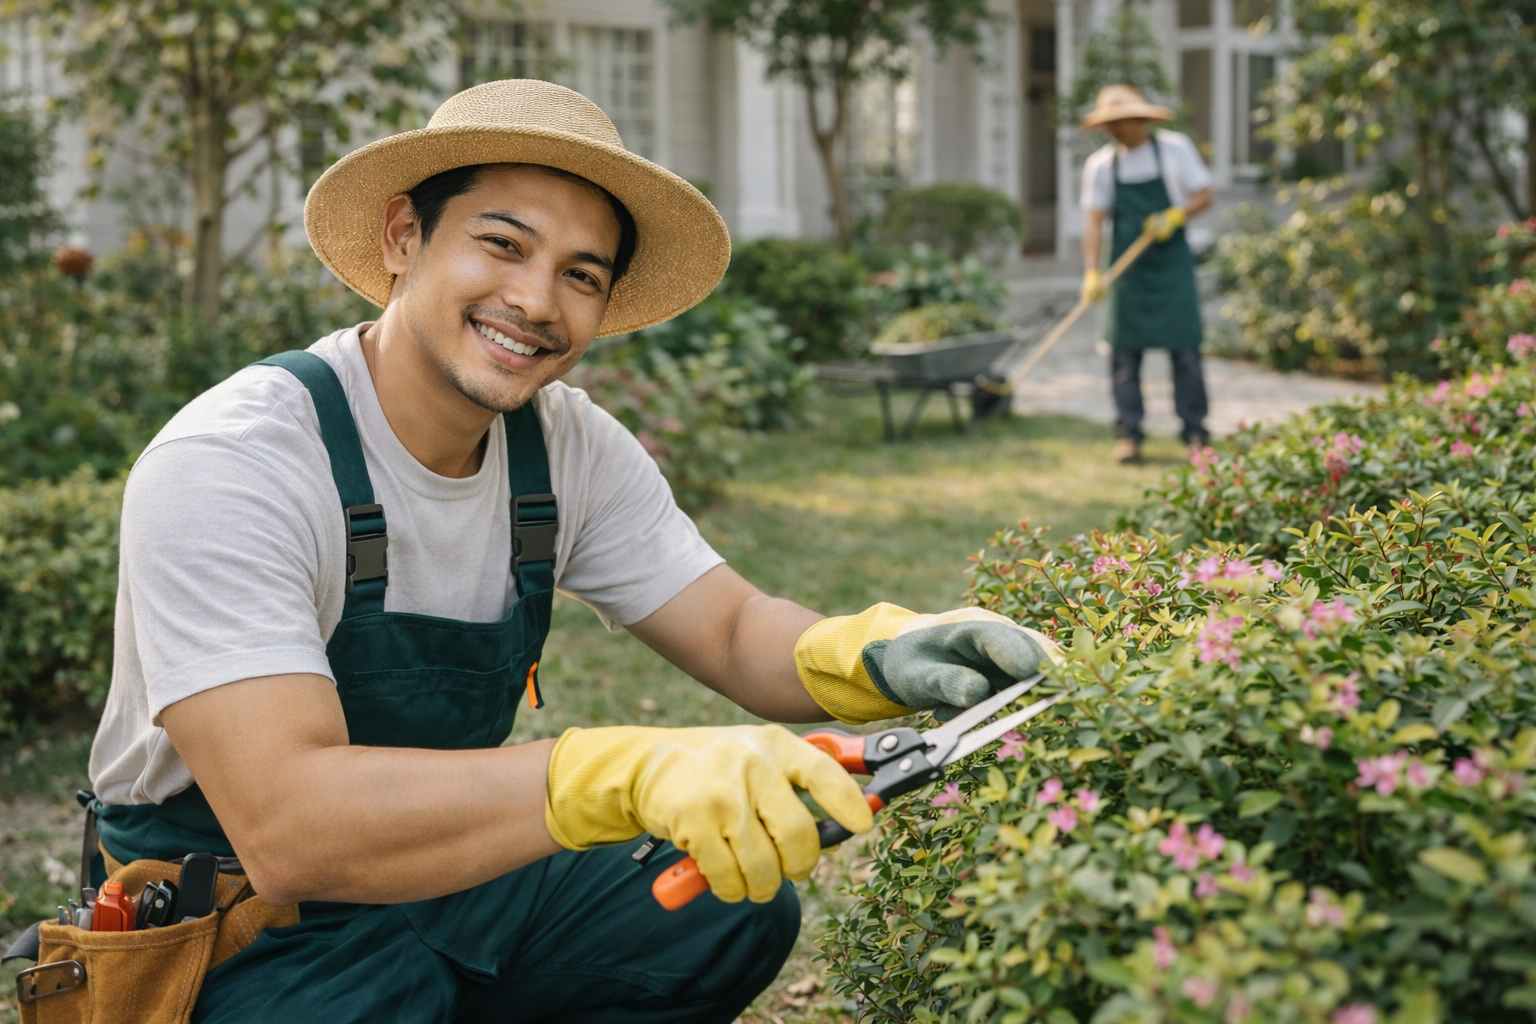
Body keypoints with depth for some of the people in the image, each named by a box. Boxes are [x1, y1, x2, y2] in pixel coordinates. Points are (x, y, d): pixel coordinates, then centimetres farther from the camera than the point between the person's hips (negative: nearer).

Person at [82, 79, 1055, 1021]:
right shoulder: (229, 463, -25)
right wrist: (637, 772, -46)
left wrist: (876, 655, -26)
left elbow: (735, 629, -2)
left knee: (742, 911, -7)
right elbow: (287, 827, -35)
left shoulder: (570, 446, -5)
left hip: (442, 874, 7)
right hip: (237, 939, -6)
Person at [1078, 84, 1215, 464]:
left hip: (1172, 261, -1)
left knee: (1184, 346, -5)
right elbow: (1094, 220, -3)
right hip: (1128, 267, 1)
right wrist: (1091, 272, -12)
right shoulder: (1101, 164, 1)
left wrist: (1175, 216, -17)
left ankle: (1195, 433, 2)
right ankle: (1128, 434, 4)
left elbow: (1203, 196, 2)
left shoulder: (1175, 148, -2)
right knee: (1126, 349, -2)